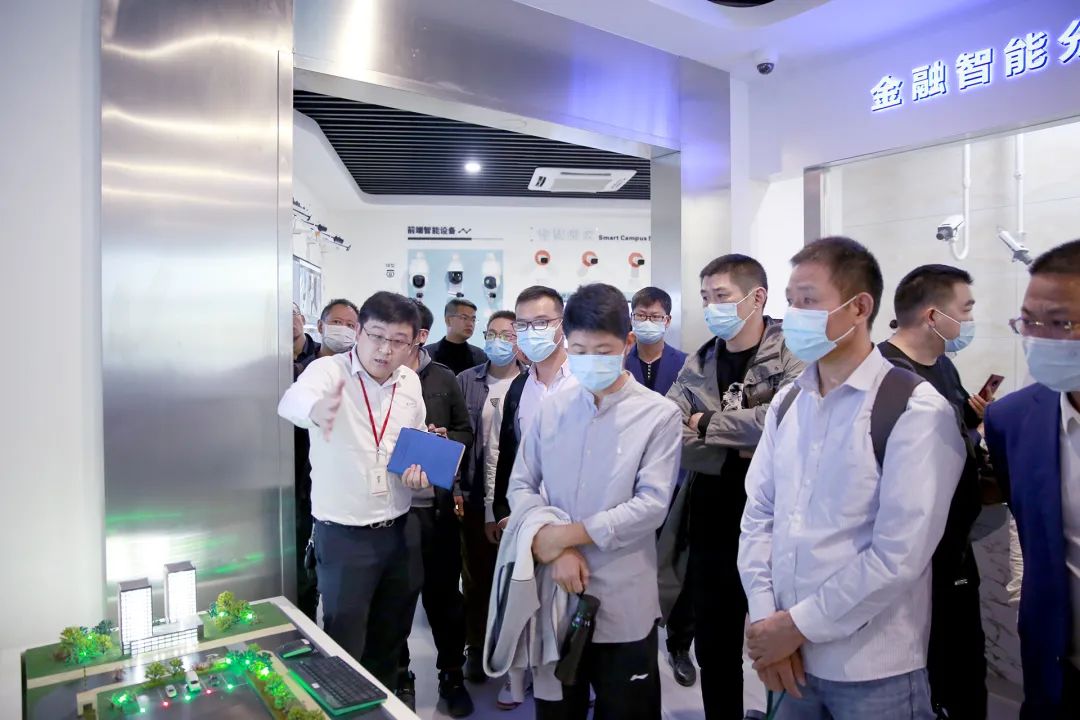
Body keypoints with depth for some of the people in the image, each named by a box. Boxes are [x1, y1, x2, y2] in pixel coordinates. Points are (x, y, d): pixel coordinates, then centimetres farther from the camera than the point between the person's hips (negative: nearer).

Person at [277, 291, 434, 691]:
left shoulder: (410, 381, 2)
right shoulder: (328, 370, -14)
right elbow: (293, 401, -37)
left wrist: (420, 469, -6)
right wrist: (317, 409, -60)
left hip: (397, 531, 5)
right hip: (342, 535, -5)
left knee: (391, 636, 20)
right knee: (345, 646, 8)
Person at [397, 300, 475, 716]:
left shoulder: (444, 379, 4)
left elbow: (466, 434, 10)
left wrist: (447, 438, -10)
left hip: (438, 502, 2)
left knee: (444, 591, 14)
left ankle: (452, 674, 32)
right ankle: (398, 676, 30)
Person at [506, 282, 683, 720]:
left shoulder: (659, 415, -8)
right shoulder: (551, 409, 3)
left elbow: (651, 505, -14)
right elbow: (520, 487, 2)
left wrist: (567, 534, -14)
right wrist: (555, 550, -13)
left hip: (623, 604, -3)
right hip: (553, 595, 3)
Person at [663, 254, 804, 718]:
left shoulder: (792, 356, -9)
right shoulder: (698, 364, 5)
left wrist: (707, 424, -15)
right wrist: (737, 451, -17)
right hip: (710, 526, 4)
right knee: (713, 648, 18)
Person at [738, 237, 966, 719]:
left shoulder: (917, 411, -14)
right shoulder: (786, 403, 4)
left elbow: (899, 556, -19)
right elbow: (757, 515, 2)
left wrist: (797, 624, -14)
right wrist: (765, 619, -7)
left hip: (874, 671, -5)